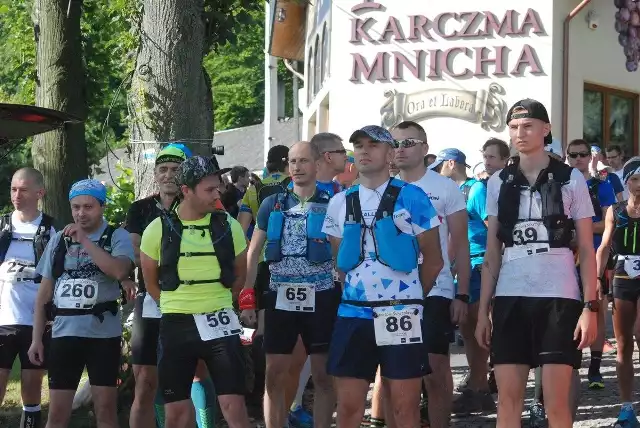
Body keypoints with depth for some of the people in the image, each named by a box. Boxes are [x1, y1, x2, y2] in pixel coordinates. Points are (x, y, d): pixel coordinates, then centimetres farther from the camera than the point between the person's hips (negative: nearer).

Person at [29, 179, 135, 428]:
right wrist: (36, 339, 7)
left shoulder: (117, 236, 0)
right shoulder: (59, 239, 10)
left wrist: (84, 240, -17)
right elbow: (44, 292, 13)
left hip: (103, 332, -3)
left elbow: (120, 271, -21)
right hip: (65, 332, 3)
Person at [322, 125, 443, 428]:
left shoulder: (411, 197, -3)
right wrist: (357, 290, 14)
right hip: (352, 314, 4)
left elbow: (433, 259, 2)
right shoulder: (339, 203, 10)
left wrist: (410, 297, 8)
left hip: (401, 315, -4)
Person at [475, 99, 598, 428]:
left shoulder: (571, 180, 2)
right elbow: (492, 254, 12)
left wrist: (591, 307, -7)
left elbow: (586, 250, 2)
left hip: (558, 297, -3)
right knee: (508, 399, 1)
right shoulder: (498, 183, 9)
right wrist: (483, 310, 6)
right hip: (510, 299, 3)